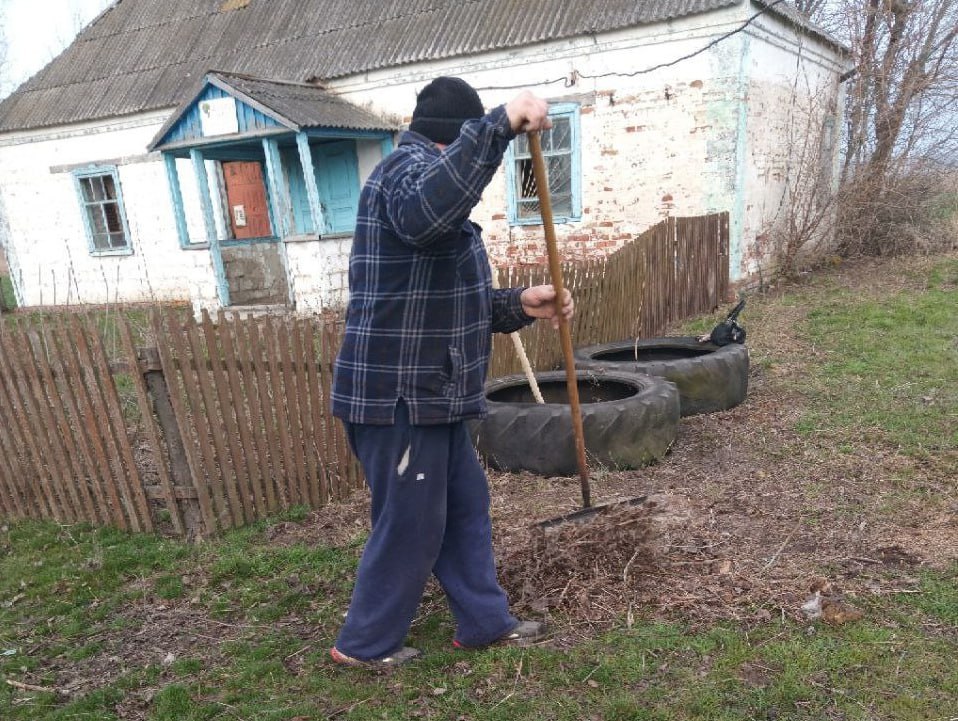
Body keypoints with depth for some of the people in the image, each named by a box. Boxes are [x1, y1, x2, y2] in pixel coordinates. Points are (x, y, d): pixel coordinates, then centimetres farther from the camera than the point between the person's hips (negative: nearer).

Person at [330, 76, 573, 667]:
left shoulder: (427, 176, 23)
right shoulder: (409, 167, -12)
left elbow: (454, 302, 21)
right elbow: (423, 214, -42)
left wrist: (520, 306, 6)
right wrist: (499, 125, -39)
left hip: (430, 393, 10)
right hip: (399, 395, -10)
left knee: (466, 506, 18)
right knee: (410, 524, 4)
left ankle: (485, 620, 34)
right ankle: (365, 643, 25)